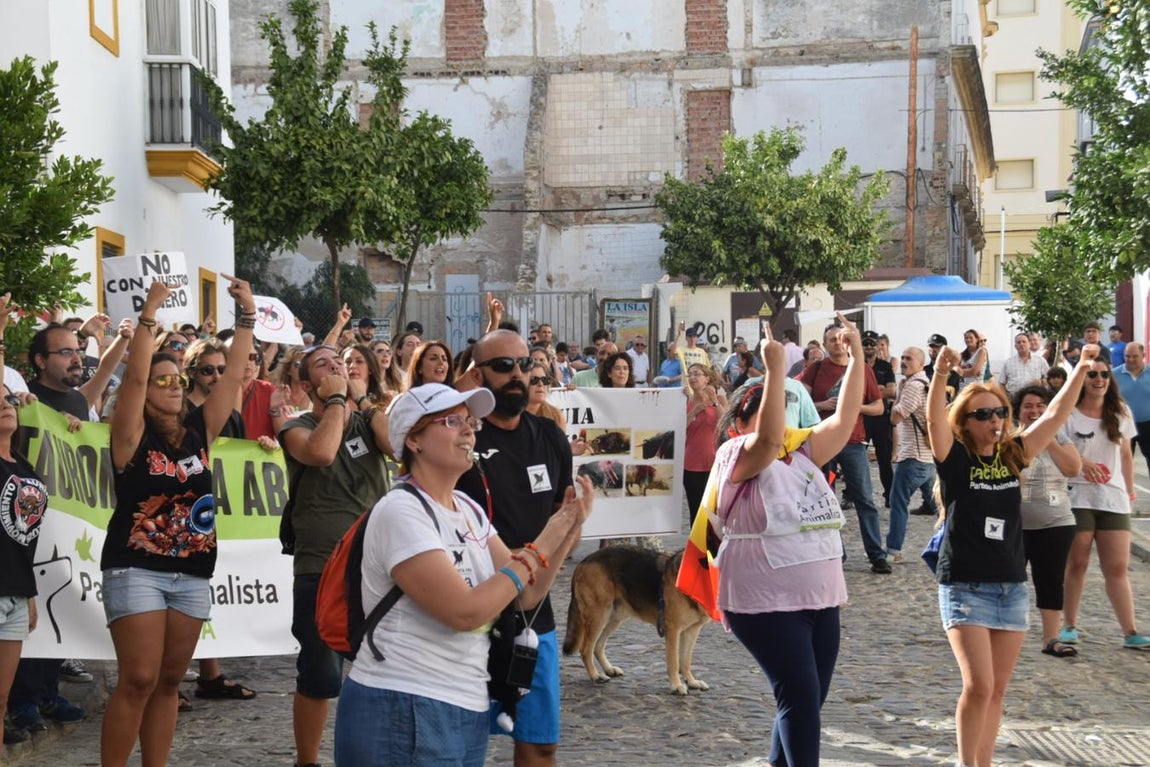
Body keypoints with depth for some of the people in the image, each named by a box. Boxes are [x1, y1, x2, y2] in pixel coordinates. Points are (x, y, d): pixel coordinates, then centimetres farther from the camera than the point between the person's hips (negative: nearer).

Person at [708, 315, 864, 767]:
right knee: (800, 698, -11)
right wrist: (775, 368, -31)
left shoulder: (802, 453, 11)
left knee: (808, 702, 14)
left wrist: (856, 356, 0)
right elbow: (768, 439, -28)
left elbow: (845, 420, 5)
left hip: (820, 599, 7)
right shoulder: (736, 456, -8)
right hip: (765, 604, -7)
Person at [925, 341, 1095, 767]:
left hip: (1012, 587, 5)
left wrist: (1081, 368, 1)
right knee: (978, 685, -14)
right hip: (964, 587, -5)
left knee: (997, 690, 8)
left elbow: (1055, 415, 7)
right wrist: (941, 372, -38)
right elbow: (934, 418, -22)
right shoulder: (955, 458, -5)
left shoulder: (1012, 456, 6)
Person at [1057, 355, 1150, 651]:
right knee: (1076, 564, 4)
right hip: (1077, 498, -3)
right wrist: (1081, 463, -25)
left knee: (1118, 568, 2)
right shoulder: (1069, 413, -5)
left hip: (1114, 499, 3)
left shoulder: (1120, 413, 8)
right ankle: (1069, 625, 14)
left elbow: (1126, 454, 15)